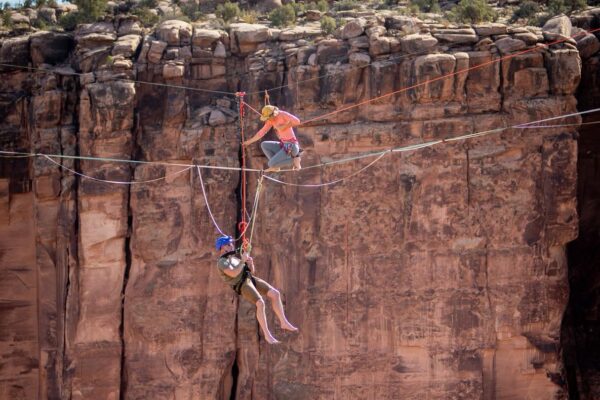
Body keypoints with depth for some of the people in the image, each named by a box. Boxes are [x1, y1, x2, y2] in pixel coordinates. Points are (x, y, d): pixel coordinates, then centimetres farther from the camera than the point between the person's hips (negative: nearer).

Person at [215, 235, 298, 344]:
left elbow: (251, 270, 22)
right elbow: (233, 274, -23)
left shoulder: (234, 258, 23)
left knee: (275, 294, -5)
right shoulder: (222, 262, -6)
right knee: (260, 304, -26)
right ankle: (267, 335, -17)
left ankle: (284, 323, 3)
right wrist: (243, 261, -14)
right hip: (242, 285, -9)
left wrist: (250, 262, 1)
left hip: (250, 279, 9)